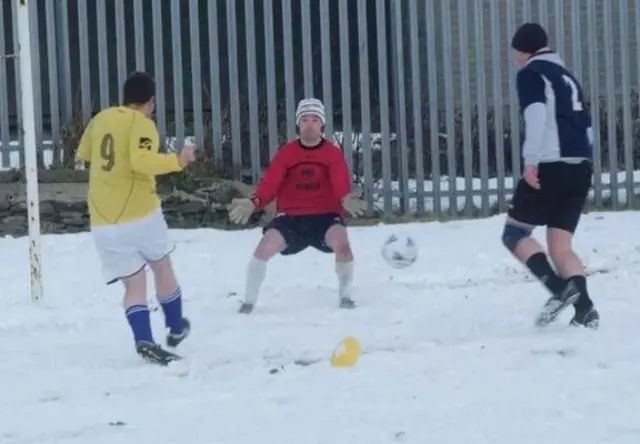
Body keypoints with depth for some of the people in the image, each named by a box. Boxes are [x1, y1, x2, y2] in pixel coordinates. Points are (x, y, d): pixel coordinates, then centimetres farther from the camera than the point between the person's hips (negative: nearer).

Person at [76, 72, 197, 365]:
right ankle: (175, 329, 35)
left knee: (134, 283, 3)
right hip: (140, 214, -4)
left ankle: (145, 342, -16)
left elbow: (83, 154, 26)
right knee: (162, 267, 21)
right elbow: (142, 161, -27)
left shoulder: (101, 119, 10)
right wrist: (178, 161, -20)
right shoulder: (142, 124, -9)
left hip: (103, 221, 4)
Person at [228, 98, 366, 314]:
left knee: (341, 242, -31)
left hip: (325, 216, -1)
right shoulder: (286, 153, 3)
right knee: (264, 247, -21)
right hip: (290, 217, 1)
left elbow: (341, 184, -16)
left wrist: (347, 199, -41)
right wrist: (253, 203, -28)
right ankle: (248, 302, -3)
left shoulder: (333, 153, -1)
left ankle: (345, 296, -5)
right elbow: (269, 184, -7)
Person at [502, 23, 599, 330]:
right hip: (580, 168, 7)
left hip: (551, 166, -7)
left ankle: (560, 288, -16)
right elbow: (587, 127, 25)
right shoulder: (566, 76, 25)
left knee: (514, 233, 3)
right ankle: (584, 309, -10)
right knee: (560, 246, 7)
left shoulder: (530, 73, 1)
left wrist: (531, 160, -20)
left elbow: (537, 114, -16)